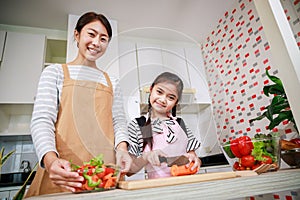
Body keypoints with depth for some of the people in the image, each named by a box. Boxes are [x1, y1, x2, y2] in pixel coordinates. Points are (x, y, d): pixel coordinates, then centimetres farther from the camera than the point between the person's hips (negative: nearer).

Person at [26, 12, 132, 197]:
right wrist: (50, 159, -23)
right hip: (64, 172, -2)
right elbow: (42, 120, -5)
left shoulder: (112, 83, 16)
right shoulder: (55, 72, 6)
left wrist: (122, 148, -12)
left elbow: (119, 121, 8)